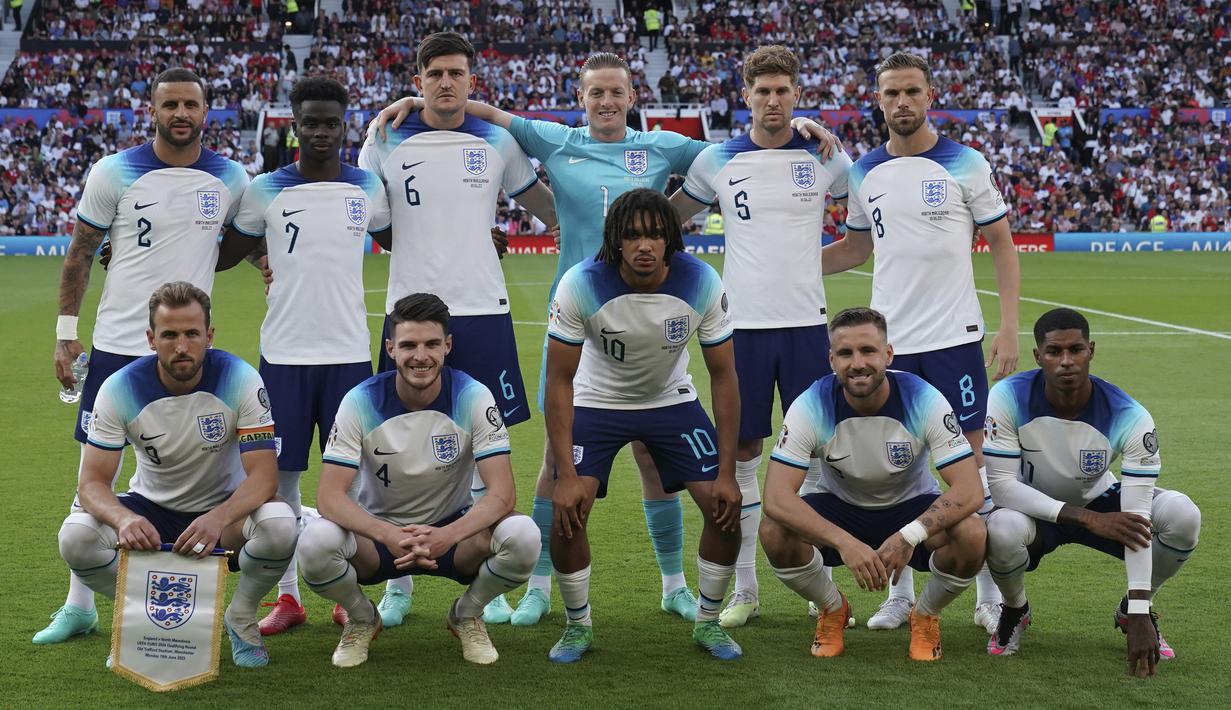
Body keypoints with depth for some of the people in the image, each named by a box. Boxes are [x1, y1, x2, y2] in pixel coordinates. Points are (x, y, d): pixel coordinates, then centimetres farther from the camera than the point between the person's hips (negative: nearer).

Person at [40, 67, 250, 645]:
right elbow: (80, 253, 4)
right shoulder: (114, 173, -3)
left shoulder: (231, 180, 2)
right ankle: (78, 605, 15)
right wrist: (66, 332, 0)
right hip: (116, 343, -1)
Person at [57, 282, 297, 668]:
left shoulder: (240, 380, -20)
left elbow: (264, 474, -24)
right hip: (151, 509, 1)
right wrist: (124, 519, -42)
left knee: (279, 525, -35)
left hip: (225, 507, -1)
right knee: (76, 537, -27)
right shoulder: (120, 389, -17)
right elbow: (92, 481, -18)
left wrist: (218, 519, -44)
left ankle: (240, 618, -3)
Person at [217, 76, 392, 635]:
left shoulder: (369, 189, 5)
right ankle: (287, 598, 14)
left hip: (349, 352, 1)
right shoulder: (265, 191, 2)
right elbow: (221, 256, 10)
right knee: (281, 477, 3)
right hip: (284, 353, 0)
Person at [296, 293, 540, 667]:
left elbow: (502, 493, -20)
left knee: (523, 536, -31)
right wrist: (389, 536, -39)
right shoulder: (361, 401, -15)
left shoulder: (473, 398, -14)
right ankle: (361, 619, 3)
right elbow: (329, 494, -21)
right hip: (379, 531, 0)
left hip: (452, 531, 0)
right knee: (315, 543, -33)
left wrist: (448, 536, -39)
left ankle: (467, 615, 3)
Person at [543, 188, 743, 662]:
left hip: (672, 400, 2)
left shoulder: (702, 284, -25)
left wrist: (727, 473, -16)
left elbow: (723, 378, -14)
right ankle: (578, 626, 7)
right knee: (567, 513, -17)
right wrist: (565, 475, -25)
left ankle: (708, 622, 15)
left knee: (725, 510, -9)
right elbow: (559, 381, -21)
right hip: (597, 402, -1)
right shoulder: (582, 285, -30)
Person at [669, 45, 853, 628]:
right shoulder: (717, 161, 2)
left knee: (816, 450, 2)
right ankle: (744, 589, 13)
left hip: (806, 322, 0)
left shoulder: (826, 159, 2)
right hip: (742, 323, 0)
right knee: (740, 453, 3)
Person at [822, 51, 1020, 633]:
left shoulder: (966, 164, -3)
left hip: (955, 338, -3)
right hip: (889, 342, 3)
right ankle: (900, 596, 18)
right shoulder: (864, 174, 6)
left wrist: (1009, 328, -7)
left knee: (972, 461, 1)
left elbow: (1002, 244, 1)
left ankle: (991, 597, 12)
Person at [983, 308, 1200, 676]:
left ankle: (1132, 612, 4)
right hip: (1033, 509, -1)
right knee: (1001, 530, -39)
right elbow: (1000, 484, -27)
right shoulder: (1008, 398, -25)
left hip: (1100, 501, 2)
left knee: (1183, 515, -26)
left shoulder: (1129, 418, -24)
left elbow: (1136, 520, -27)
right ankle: (1014, 611, -1)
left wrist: (1140, 614, -32)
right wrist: (1087, 518, -34)